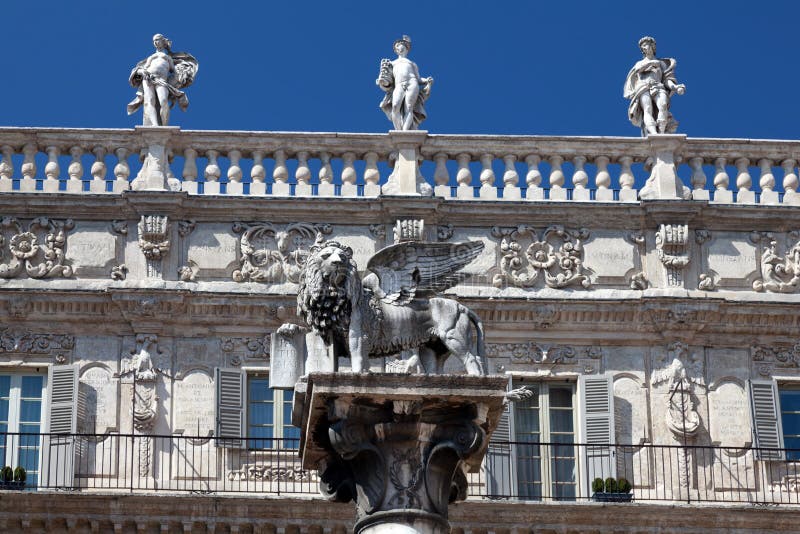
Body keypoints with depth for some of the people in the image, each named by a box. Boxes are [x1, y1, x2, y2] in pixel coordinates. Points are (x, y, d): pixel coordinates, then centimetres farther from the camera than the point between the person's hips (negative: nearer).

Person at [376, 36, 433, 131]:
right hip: (399, 86, 0)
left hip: (412, 83, 0)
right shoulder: (392, 63, 33)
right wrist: (382, 81, -3)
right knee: (395, 107, -30)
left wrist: (427, 81, 2)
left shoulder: (412, 64, 32)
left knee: (409, 108, -24)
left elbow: (418, 79, 22)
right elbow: (388, 79, 20)